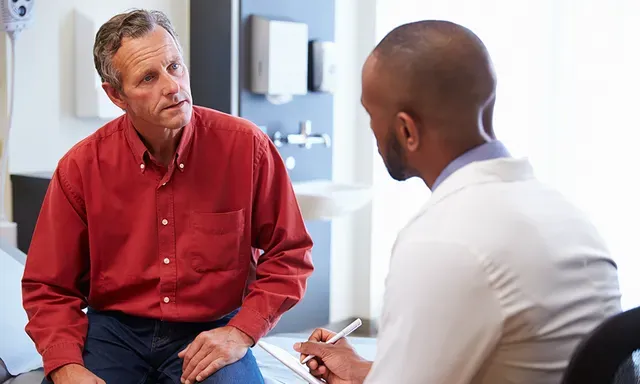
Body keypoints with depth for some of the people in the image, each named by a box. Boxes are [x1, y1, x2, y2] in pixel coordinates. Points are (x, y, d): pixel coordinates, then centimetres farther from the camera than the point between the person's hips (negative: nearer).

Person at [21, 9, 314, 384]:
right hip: (113, 330, 1)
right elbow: (49, 287, 1)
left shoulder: (247, 147, -9)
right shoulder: (81, 167, -6)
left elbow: (289, 256, -1)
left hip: (211, 333, -1)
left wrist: (241, 332, -12)